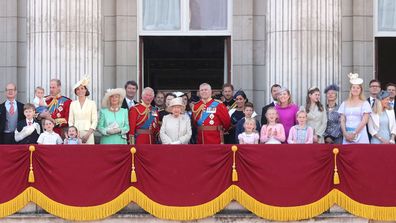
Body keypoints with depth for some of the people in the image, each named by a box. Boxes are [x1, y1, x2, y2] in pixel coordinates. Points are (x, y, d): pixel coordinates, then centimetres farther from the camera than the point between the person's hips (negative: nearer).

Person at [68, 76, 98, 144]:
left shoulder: (92, 103, 4)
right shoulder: (73, 104, 11)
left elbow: (94, 121, 1)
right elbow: (70, 121, 10)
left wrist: (88, 134, -10)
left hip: (88, 133, -2)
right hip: (76, 133, 2)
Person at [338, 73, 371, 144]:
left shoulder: (364, 103, 3)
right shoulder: (345, 103, 12)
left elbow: (364, 121, -5)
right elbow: (342, 121, 9)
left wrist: (354, 133, -10)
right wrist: (345, 133, -6)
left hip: (360, 134, -3)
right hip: (347, 136, 3)